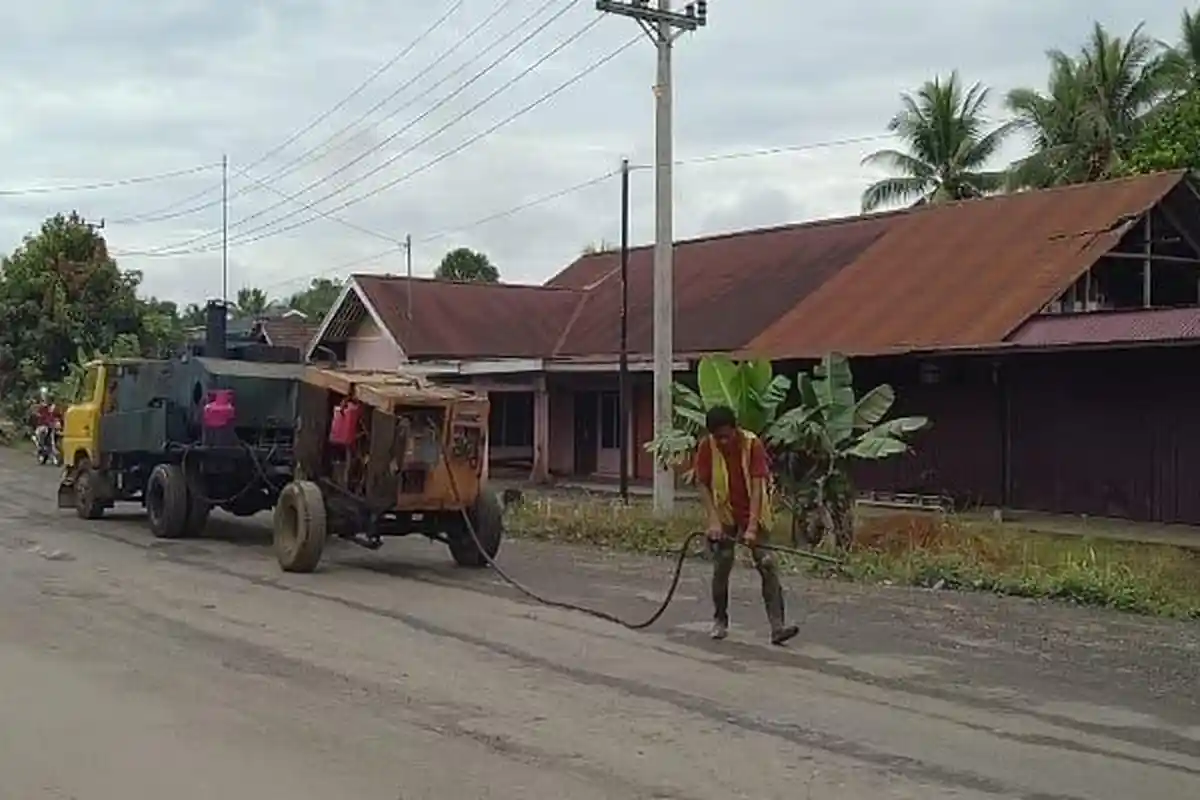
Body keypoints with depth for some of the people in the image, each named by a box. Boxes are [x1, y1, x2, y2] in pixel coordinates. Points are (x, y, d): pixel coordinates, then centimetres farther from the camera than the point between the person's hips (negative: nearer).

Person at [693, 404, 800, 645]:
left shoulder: (752, 444, -20)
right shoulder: (706, 447, -14)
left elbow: (757, 487, -23)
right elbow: (703, 485, -9)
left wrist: (752, 527, -30)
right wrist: (713, 521, -20)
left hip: (753, 513, -1)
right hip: (723, 516, 2)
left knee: (768, 566, -11)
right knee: (721, 568, 1)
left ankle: (777, 627, -14)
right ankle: (720, 620, 21)